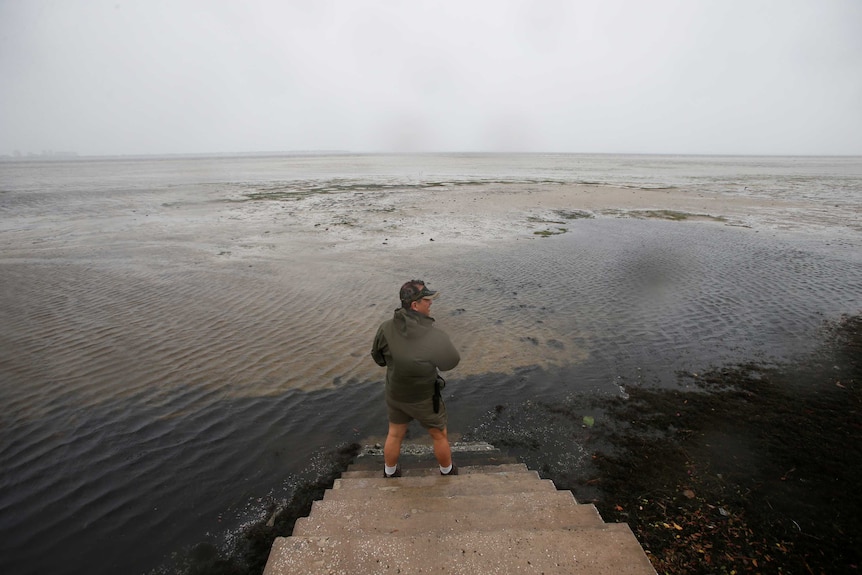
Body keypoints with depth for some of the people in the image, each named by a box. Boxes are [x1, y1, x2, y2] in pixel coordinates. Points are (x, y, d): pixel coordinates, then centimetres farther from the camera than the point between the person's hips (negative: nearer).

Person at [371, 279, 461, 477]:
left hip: (395, 395, 4)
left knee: (395, 435, 26)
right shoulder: (436, 338, -31)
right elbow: (452, 362, -13)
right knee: (439, 436, 23)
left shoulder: (386, 329, -19)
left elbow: (378, 358, -3)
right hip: (425, 398, -3)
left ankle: (390, 473, 48)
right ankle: (448, 472, 46)